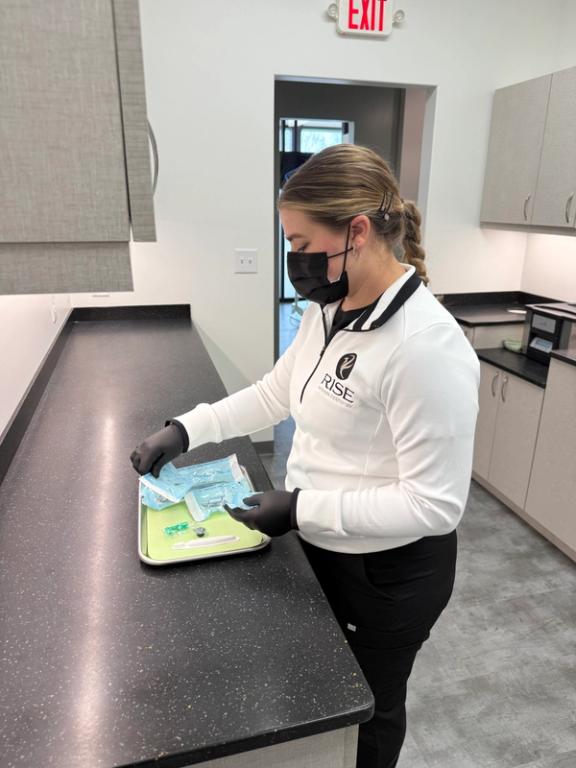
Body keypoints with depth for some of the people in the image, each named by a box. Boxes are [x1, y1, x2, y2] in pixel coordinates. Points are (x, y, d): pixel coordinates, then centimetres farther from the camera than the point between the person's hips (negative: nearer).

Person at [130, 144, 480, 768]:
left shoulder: (427, 346, -31)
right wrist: (185, 429, 0)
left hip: (388, 574, -7)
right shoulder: (327, 310, -4)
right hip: (320, 547, 8)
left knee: (368, 708, 23)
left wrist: (302, 508, -28)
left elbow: (435, 504, -27)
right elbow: (276, 392, 7)